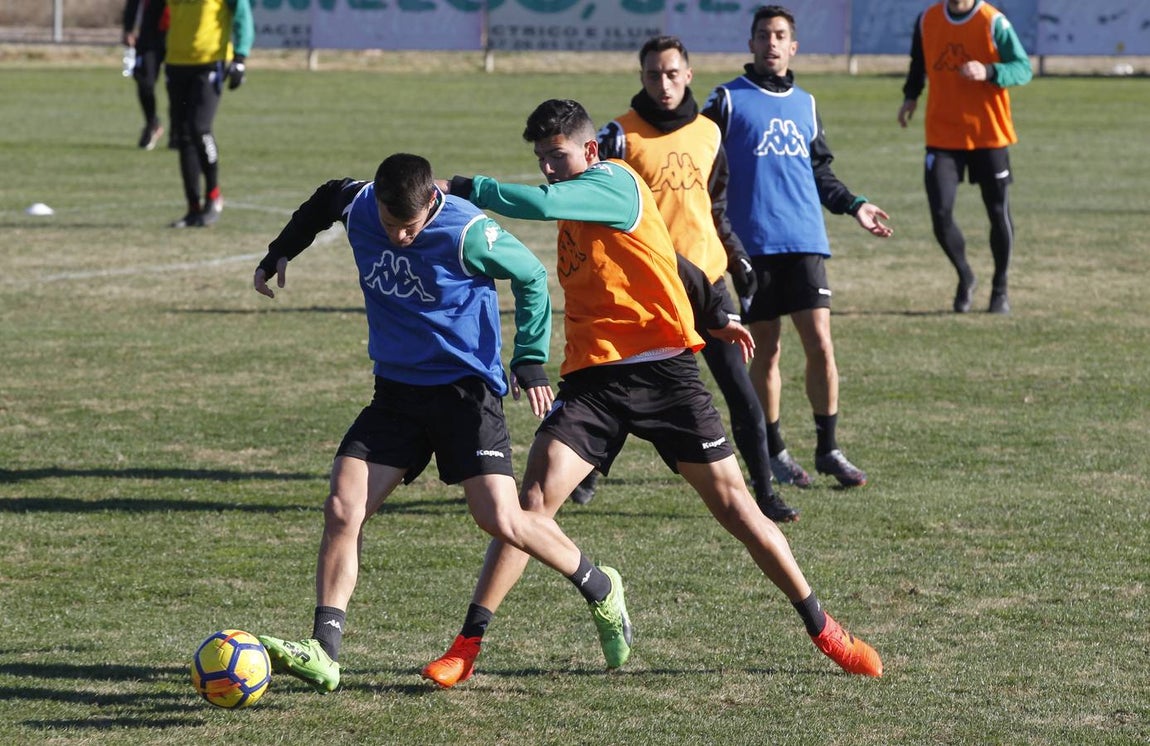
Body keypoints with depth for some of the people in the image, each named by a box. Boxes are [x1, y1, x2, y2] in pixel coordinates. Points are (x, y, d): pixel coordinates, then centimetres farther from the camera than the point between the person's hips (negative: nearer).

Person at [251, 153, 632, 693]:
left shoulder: (466, 233, -19)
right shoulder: (358, 207, -5)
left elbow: (530, 276, -3)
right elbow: (325, 199, 21)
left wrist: (530, 359, -3)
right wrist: (279, 254, 20)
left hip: (465, 389, -5)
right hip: (396, 390, 5)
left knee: (502, 521, -13)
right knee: (342, 510, -12)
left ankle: (600, 590, 14)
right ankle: (323, 653, -12)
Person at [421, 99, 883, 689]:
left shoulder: (613, 183, -7)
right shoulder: (573, 207, 17)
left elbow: (540, 203, -25)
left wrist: (469, 188, -13)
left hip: (662, 369, -6)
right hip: (593, 376, 6)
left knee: (731, 501, -1)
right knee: (535, 497, -12)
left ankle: (822, 629, 12)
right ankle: (467, 645, -14)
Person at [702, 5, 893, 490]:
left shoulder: (805, 104, 17)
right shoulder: (728, 100, 3)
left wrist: (853, 206, 14)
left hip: (805, 242, 3)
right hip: (754, 245, -3)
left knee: (820, 345, -5)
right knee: (767, 350, 2)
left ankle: (828, 449, 6)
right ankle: (774, 452, 14)